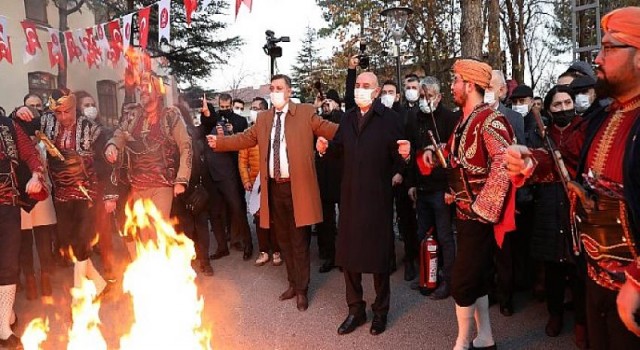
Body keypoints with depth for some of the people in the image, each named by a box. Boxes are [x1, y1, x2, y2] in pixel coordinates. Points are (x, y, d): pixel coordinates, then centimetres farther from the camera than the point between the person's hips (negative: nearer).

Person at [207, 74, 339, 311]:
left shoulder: (305, 113, -1)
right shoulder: (263, 118, 13)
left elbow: (329, 130, -7)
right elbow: (246, 139, 15)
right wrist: (219, 142, 9)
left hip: (297, 187, -5)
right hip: (274, 188, 5)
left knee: (299, 241, 4)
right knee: (283, 239, 15)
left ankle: (301, 289, 18)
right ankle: (293, 283, 31)